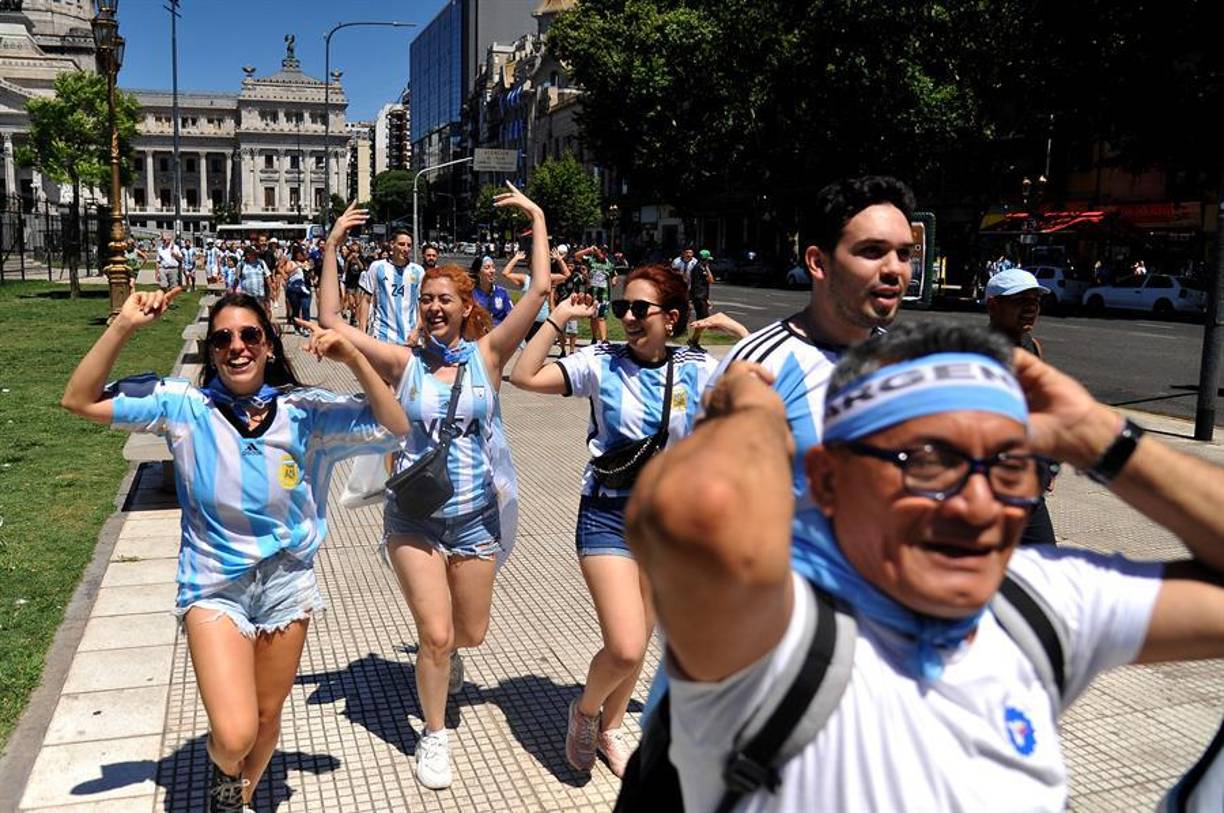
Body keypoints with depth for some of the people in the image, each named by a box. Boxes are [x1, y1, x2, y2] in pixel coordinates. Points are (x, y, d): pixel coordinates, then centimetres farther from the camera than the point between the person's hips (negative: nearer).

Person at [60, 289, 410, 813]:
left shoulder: (305, 409, -8)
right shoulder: (184, 406, -10)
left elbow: (393, 426, -10)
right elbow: (80, 401, -12)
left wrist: (353, 358, -22)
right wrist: (124, 326, -22)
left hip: (287, 582, 2)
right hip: (214, 586, -2)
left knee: (267, 717, 19)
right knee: (234, 736, -15)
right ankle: (223, 770, 24)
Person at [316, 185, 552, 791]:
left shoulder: (485, 355, -5)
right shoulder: (404, 361, -6)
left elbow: (538, 292, -12)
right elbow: (330, 321, -6)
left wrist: (538, 219, -10)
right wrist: (332, 247, -8)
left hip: (475, 516, 2)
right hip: (413, 518, -1)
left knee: (470, 632, 14)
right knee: (436, 636, -5)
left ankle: (442, 655, 53)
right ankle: (434, 736, 21)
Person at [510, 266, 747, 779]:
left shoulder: (698, 369, -3)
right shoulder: (602, 363, -8)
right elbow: (525, 376, -15)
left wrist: (738, 331, -10)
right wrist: (558, 317, -12)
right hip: (608, 515, -3)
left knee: (638, 644, 16)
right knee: (626, 649, -14)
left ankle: (610, 727, 43)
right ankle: (585, 710, 20)